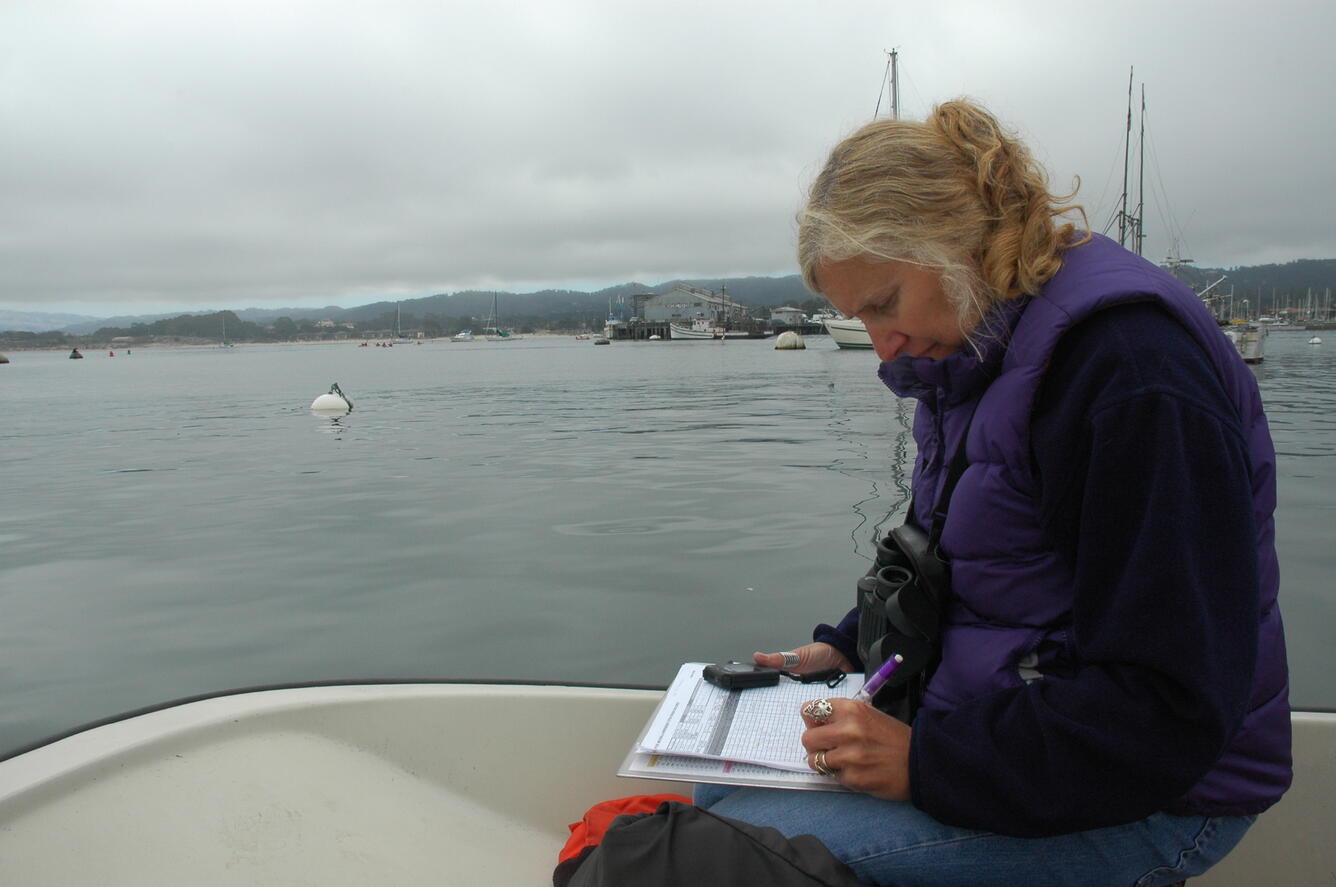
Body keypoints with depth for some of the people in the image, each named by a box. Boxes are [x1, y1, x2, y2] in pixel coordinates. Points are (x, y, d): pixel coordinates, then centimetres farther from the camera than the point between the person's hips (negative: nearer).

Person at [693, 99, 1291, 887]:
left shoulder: (1133, 362, -23)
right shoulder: (981, 353, 7)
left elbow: (1173, 705, -25)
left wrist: (929, 762, -25)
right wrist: (849, 647, 8)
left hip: (1142, 797, -9)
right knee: (720, 786, 6)